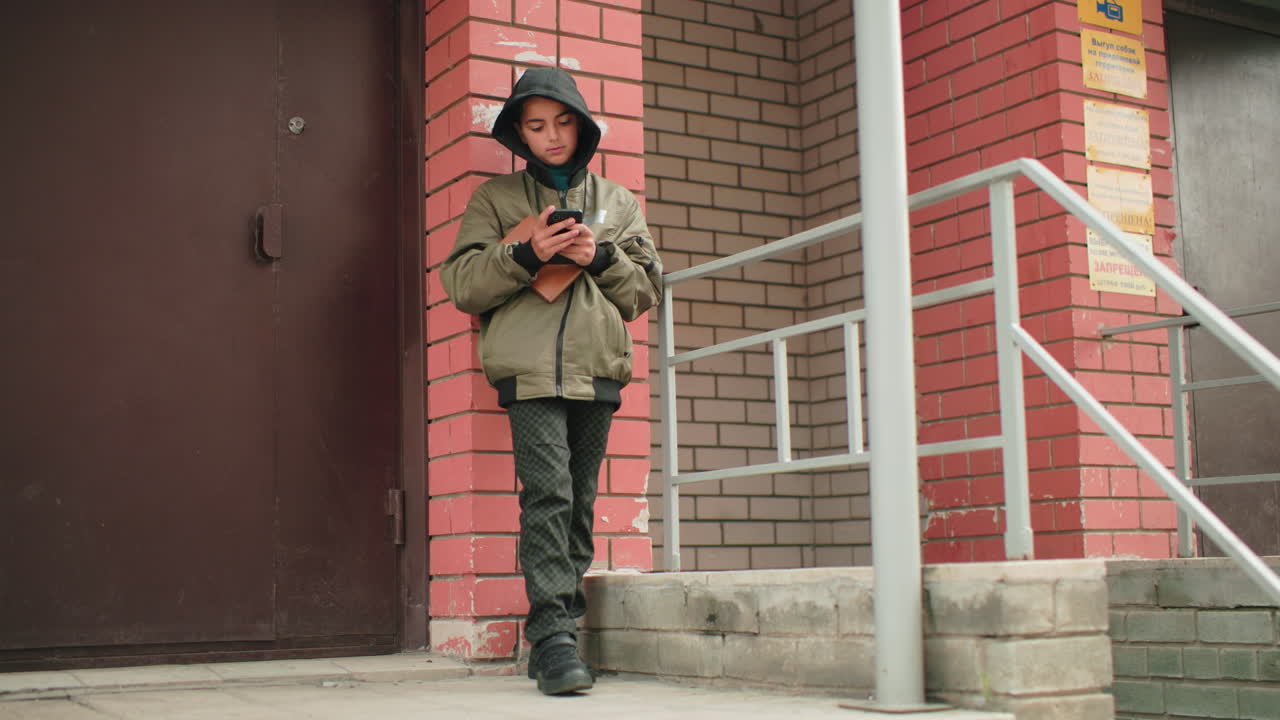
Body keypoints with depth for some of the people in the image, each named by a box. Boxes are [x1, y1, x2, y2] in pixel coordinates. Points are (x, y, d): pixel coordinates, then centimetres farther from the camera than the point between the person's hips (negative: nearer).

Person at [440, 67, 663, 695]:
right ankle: (553, 633, -17)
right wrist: (523, 254, -10)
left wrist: (602, 258, -2)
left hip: (598, 372, 3)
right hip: (531, 369, -3)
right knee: (546, 492, -16)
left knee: (579, 502, 4)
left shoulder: (617, 202, 20)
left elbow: (647, 291, 17)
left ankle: (557, 629, 11)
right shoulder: (496, 198, 14)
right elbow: (461, 283, 5)